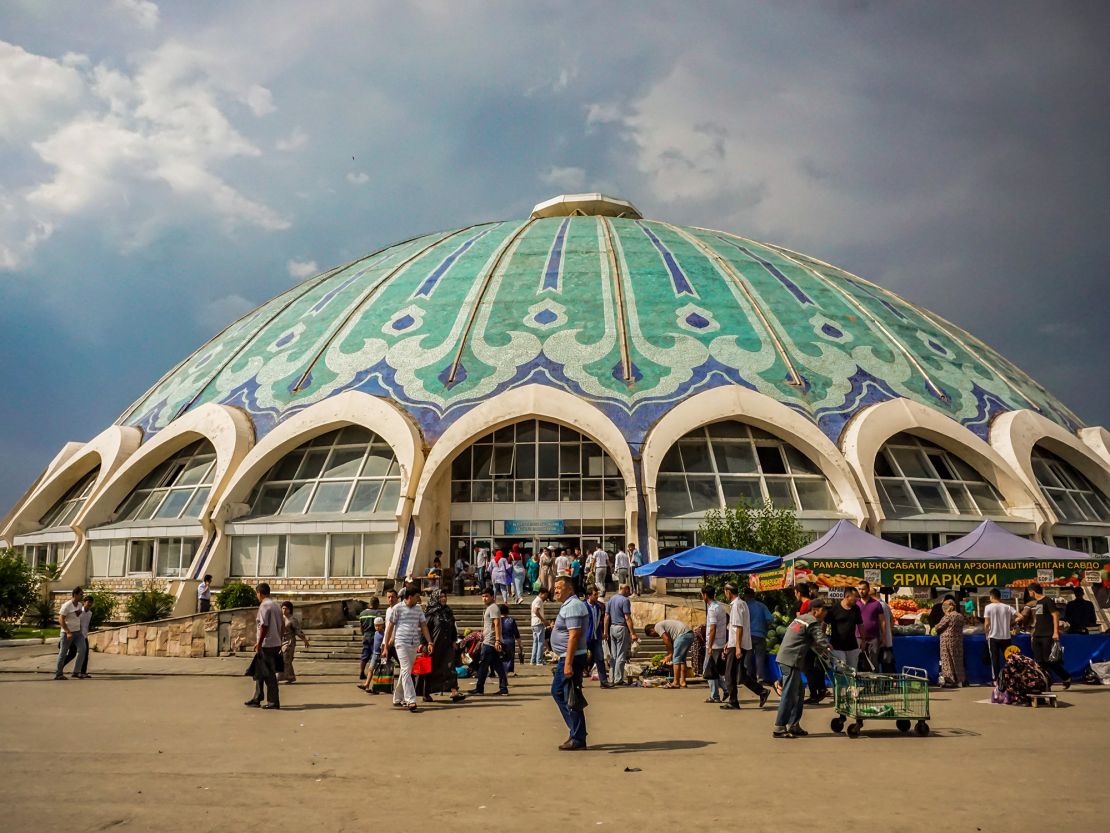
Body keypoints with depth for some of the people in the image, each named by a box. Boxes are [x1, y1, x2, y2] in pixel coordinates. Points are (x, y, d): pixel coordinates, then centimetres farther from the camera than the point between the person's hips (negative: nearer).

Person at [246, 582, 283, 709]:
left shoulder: (264, 605, -13)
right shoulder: (276, 605, 15)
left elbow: (264, 626, -19)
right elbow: (280, 626, 16)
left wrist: (259, 643, -15)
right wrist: (279, 643, 20)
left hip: (266, 645, -9)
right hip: (276, 644, 9)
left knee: (269, 674, -3)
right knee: (259, 672, 16)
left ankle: (273, 702, 2)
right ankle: (256, 699, 22)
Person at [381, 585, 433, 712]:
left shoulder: (418, 608, 10)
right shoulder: (397, 608, -4)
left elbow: (424, 625, 10)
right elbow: (390, 627, 0)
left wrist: (429, 642, 0)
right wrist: (385, 646, 0)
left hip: (414, 644, 5)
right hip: (401, 643, -5)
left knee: (406, 671, 12)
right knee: (406, 671, -12)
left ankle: (398, 699, 25)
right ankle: (411, 701, -17)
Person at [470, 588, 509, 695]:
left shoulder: (493, 607, -12)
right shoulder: (489, 608, 20)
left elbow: (497, 624, -20)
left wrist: (497, 640, -26)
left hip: (490, 642, -10)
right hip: (490, 642, 10)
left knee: (483, 665, -4)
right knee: (497, 665, 7)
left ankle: (479, 688, 2)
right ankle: (503, 688, 7)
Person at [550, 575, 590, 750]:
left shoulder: (573, 606, -18)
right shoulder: (567, 605, 16)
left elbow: (574, 636, -25)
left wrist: (568, 664, -27)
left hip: (570, 658, -11)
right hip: (566, 658, 11)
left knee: (571, 699, -4)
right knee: (557, 691, 17)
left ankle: (578, 739, 5)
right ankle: (576, 731, 23)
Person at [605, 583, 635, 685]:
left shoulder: (610, 599, 11)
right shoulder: (624, 600, -11)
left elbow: (606, 616, 10)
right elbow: (627, 618, -15)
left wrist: (605, 631, 11)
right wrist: (632, 633, -14)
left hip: (612, 628, 7)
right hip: (621, 628, -7)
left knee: (613, 656, 10)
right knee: (621, 656, -3)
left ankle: (613, 679, 13)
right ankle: (618, 680, -2)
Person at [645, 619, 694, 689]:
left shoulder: (657, 626, 0)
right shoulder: (663, 625, 27)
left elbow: (667, 640, -8)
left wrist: (670, 654, 2)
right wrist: (669, 655, 24)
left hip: (683, 634, -10)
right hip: (690, 634, 10)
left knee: (676, 659, -5)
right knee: (682, 659, 15)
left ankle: (675, 683, -3)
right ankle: (682, 682, 16)